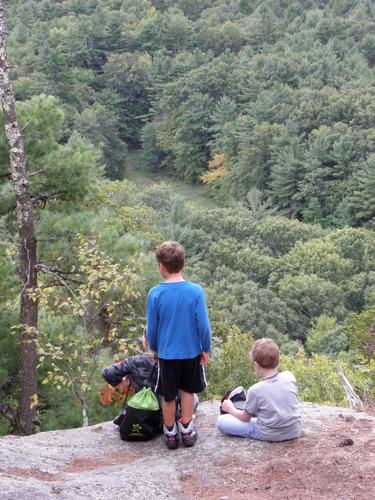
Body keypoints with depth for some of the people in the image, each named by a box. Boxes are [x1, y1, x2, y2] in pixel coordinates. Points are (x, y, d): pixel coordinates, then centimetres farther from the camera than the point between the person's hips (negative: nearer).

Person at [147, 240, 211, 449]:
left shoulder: (155, 294, -14)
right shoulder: (195, 291, -15)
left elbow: (152, 328, -6)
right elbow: (203, 325, -12)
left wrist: (154, 348, 12)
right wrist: (206, 349, 2)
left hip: (167, 354, -1)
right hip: (191, 352, 1)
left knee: (168, 396, 16)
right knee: (187, 391, 22)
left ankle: (171, 435, 28)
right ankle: (187, 431, 29)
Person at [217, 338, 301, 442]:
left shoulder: (255, 390, -20)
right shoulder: (289, 377, -10)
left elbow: (245, 417, -4)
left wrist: (230, 409, 17)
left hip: (269, 436, -6)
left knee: (221, 420, 0)